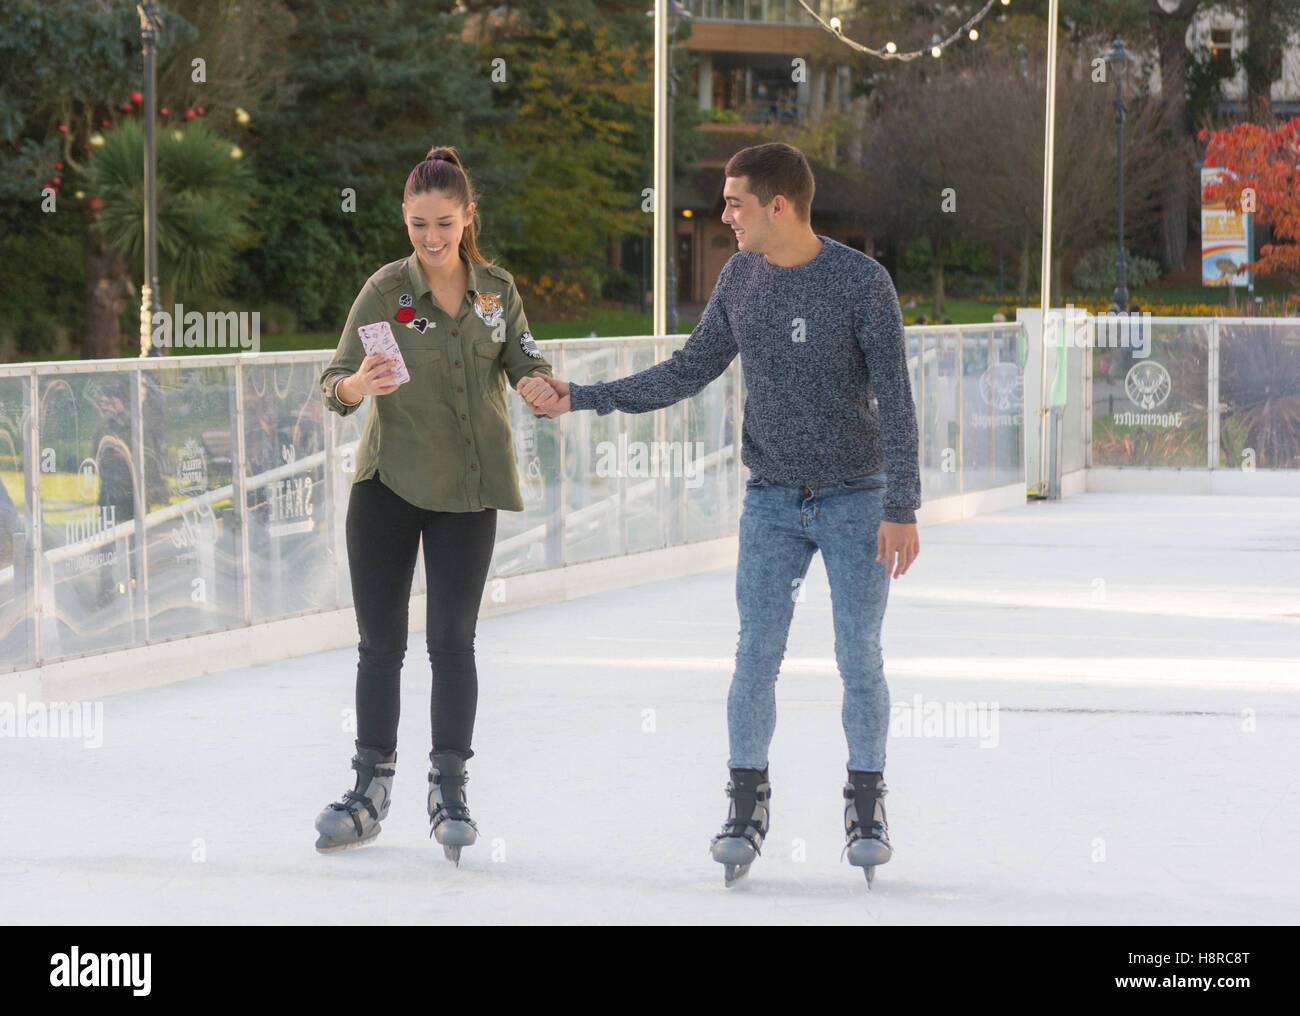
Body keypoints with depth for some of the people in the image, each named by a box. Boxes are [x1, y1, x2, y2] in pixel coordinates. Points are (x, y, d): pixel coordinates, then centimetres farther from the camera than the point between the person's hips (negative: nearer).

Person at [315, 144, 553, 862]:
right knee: (380, 640, 3)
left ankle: (449, 789, 8)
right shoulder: (386, 289, -6)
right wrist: (358, 385, -34)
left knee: (452, 638, 0)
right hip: (388, 481, -1)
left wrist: (541, 385, -18)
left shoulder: (497, 290, 2)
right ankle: (371, 788, 13)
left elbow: (526, 365, 6)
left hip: (467, 488, 1)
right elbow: (334, 384, -10)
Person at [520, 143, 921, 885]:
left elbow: (896, 400, -13)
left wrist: (903, 509, -17)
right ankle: (747, 805, 10)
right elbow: (688, 373, 9)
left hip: (855, 498, -3)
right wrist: (582, 399, 5)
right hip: (773, 500, 4)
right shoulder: (740, 280, 1)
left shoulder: (862, 282, -14)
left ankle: (867, 806, 12)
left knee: (859, 658, 0)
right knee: (757, 655, 0)